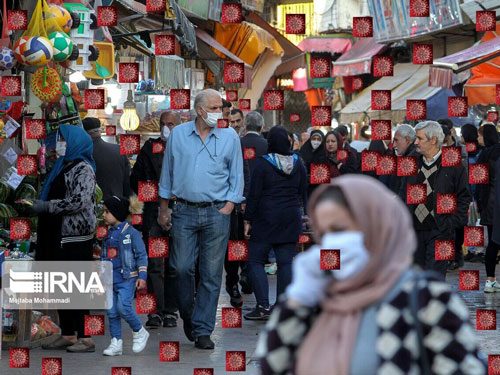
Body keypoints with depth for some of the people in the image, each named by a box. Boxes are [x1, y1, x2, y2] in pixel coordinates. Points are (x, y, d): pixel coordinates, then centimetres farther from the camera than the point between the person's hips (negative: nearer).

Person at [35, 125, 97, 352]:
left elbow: (78, 201, -21)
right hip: (59, 235, 9)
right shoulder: (63, 167, 18)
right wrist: (38, 204, 9)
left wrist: (46, 206, -17)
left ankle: (85, 338, -7)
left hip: (76, 237, -9)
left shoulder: (83, 169, -10)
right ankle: (67, 335, 16)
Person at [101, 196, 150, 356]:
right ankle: (116, 343, 9)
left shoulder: (131, 232, -6)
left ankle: (139, 332, 3)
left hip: (126, 278, -7)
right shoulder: (108, 234, 13)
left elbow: (141, 255, -6)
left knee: (123, 307, -18)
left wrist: (142, 276, -12)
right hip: (110, 279, 7)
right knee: (111, 311, 3)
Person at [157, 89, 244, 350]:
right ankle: (187, 316, 21)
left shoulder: (229, 137, 4)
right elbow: (167, 173, 12)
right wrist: (164, 208, 10)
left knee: (211, 274, 0)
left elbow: (236, 175, 8)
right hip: (184, 211, 0)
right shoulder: (178, 134, 6)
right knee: (182, 268, -4)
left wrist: (229, 206, -3)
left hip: (216, 213, 0)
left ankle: (202, 330, 6)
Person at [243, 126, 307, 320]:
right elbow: (303, 192, 10)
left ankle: (263, 306, -8)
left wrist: (248, 220, -3)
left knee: (256, 260, 2)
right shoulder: (298, 162, 4)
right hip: (291, 219, 4)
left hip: (266, 218, -4)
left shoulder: (262, 163, -10)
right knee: (286, 262, 5)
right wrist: (299, 213, 19)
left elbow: (254, 195, -9)